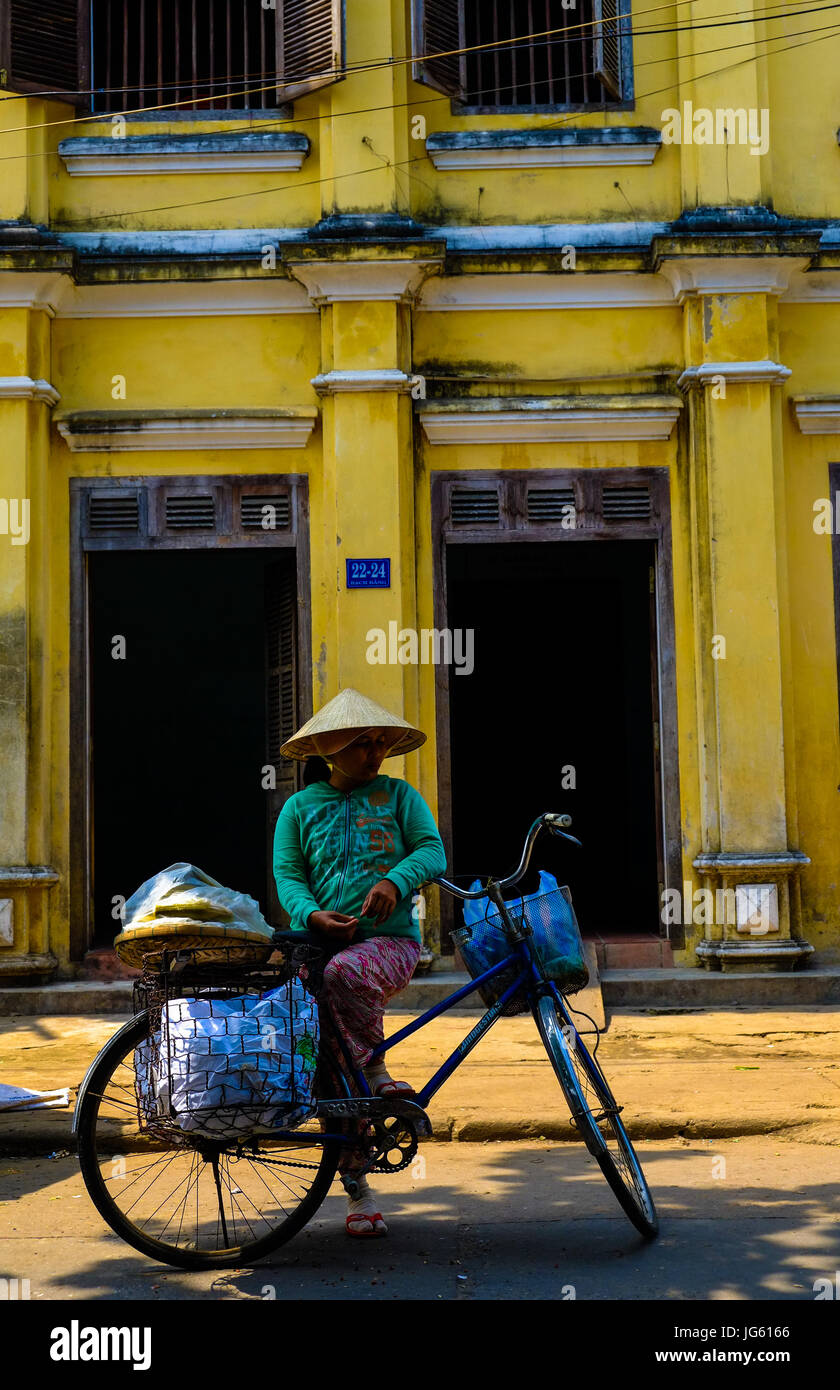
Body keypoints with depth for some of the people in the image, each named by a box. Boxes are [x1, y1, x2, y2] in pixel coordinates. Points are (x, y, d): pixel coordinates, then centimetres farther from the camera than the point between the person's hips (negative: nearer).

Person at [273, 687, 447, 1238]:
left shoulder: (398, 795, 11)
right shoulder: (300, 807, 13)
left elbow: (432, 850, 0)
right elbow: (288, 875, 6)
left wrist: (396, 880, -21)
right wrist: (312, 914, -15)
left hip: (390, 939, -2)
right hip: (321, 940, 2)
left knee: (344, 973, -37)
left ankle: (376, 1072, -16)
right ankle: (357, 1190, 4)